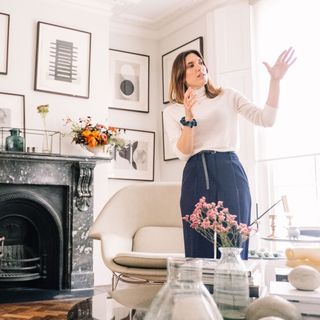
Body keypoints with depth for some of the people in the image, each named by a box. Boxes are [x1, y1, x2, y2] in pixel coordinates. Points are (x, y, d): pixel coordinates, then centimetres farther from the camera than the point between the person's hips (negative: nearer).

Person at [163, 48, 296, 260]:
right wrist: (188, 117, -13)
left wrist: (275, 80, -5)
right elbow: (183, 153, 0)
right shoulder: (172, 111, 12)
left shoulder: (228, 96, 14)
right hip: (196, 177, 0)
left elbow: (266, 120, 4)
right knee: (199, 250, -4)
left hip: (230, 173, 0)